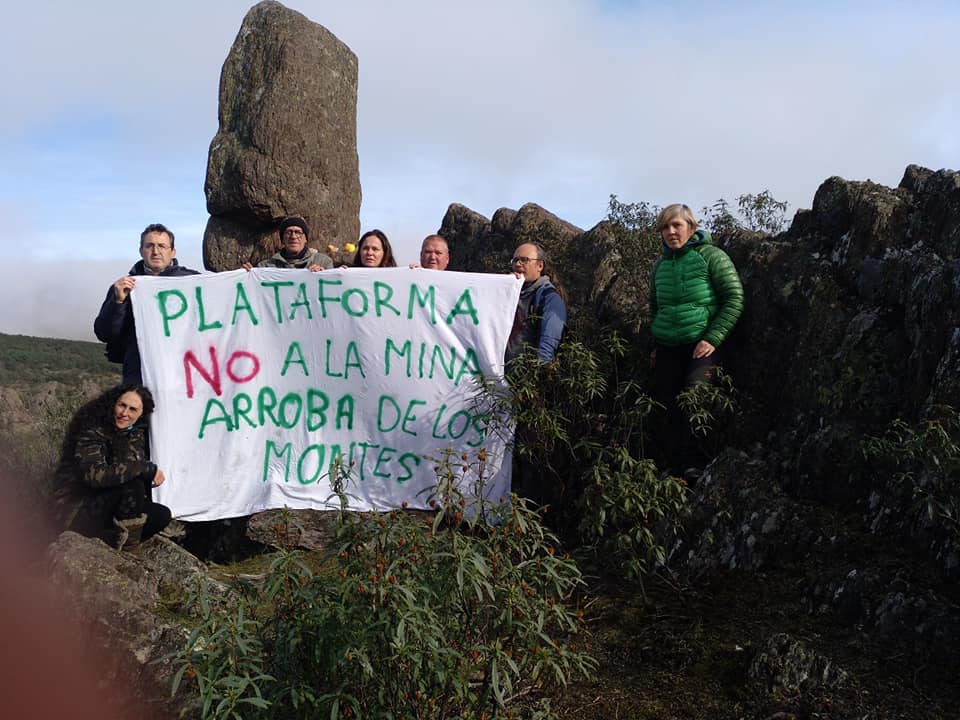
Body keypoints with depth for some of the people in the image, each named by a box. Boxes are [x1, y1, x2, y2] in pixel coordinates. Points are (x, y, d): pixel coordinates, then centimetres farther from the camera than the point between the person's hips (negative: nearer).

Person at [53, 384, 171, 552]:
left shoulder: (136, 433, 6)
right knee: (133, 485, -29)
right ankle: (129, 550, -16)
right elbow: (95, 475, -33)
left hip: (106, 505, 7)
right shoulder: (93, 431, -18)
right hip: (78, 511, -7)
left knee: (162, 515, -9)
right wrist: (147, 468, -31)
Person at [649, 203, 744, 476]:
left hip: (702, 345, -5)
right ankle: (673, 466, 9)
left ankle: (688, 466, -9)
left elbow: (734, 300, -8)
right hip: (667, 348, 5)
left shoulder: (711, 256, -4)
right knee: (666, 408, 0)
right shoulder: (660, 265, 12)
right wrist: (654, 345, 15)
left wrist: (713, 339, -15)